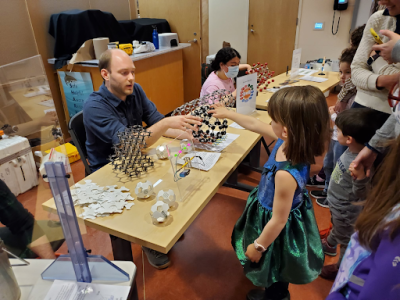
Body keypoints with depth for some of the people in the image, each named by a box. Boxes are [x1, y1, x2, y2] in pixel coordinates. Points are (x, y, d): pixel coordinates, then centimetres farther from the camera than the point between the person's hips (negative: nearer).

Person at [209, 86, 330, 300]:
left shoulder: (286, 174, -43)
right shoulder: (290, 142, -19)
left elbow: (279, 220, -30)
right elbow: (255, 125, -3)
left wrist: (258, 246, -15)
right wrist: (227, 113, 7)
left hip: (278, 230, -9)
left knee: (274, 271, 25)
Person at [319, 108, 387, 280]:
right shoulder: (352, 150, -17)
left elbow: (359, 196, -34)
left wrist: (361, 178, -45)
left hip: (345, 211, -8)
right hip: (336, 204, 8)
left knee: (345, 240, 21)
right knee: (336, 227, 36)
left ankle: (341, 268, 50)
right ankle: (329, 245, 67)